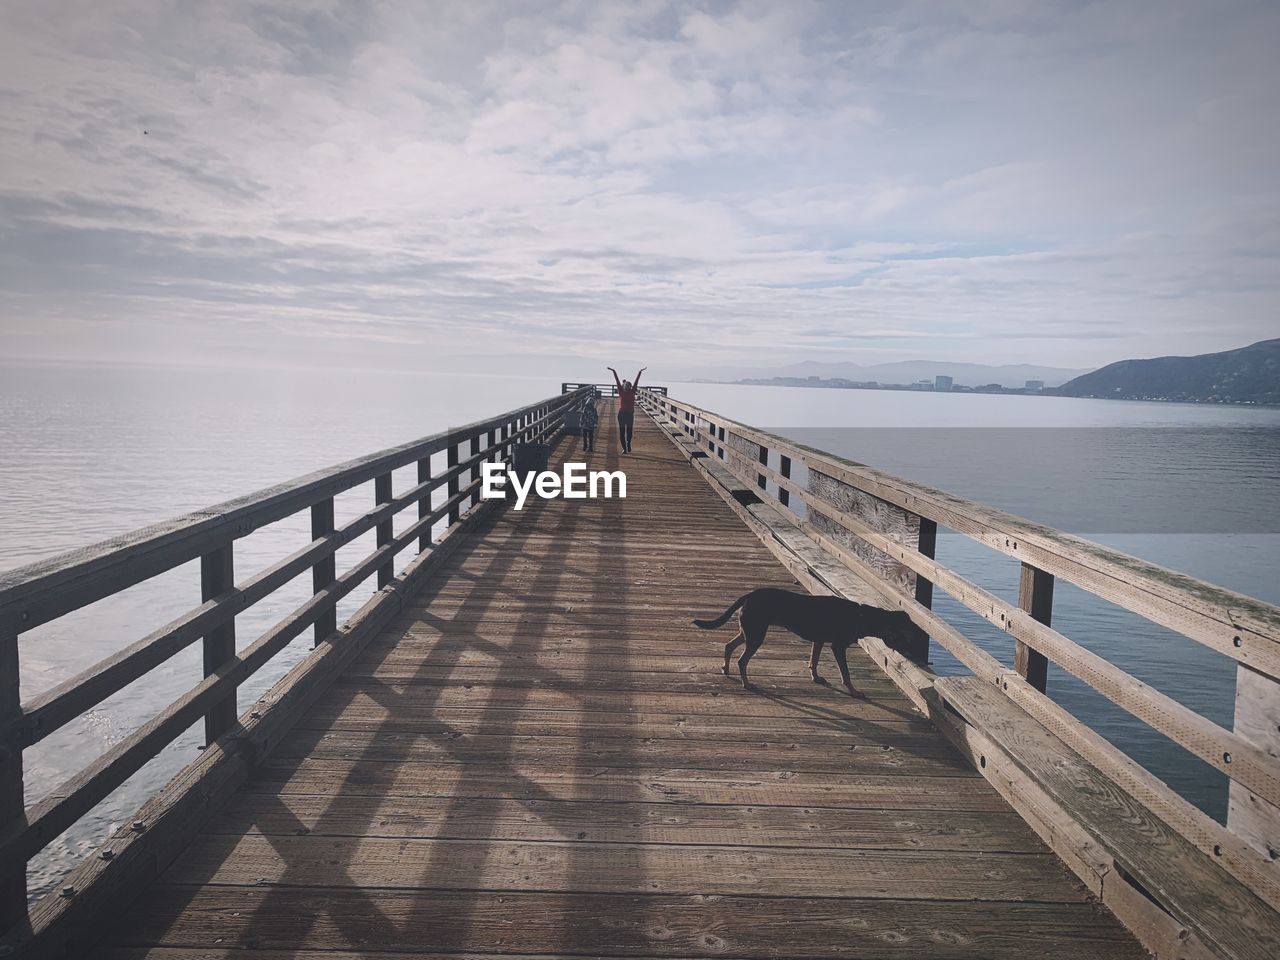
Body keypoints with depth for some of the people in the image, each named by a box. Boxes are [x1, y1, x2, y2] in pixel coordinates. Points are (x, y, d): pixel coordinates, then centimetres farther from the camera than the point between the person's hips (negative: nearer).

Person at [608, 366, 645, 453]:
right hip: (622, 414, -1)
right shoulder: (621, 392, 0)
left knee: (629, 431, 8)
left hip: (630, 414, 1)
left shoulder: (632, 392, 2)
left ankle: (628, 443, 24)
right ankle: (624, 448, 6)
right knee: (622, 432, 4)